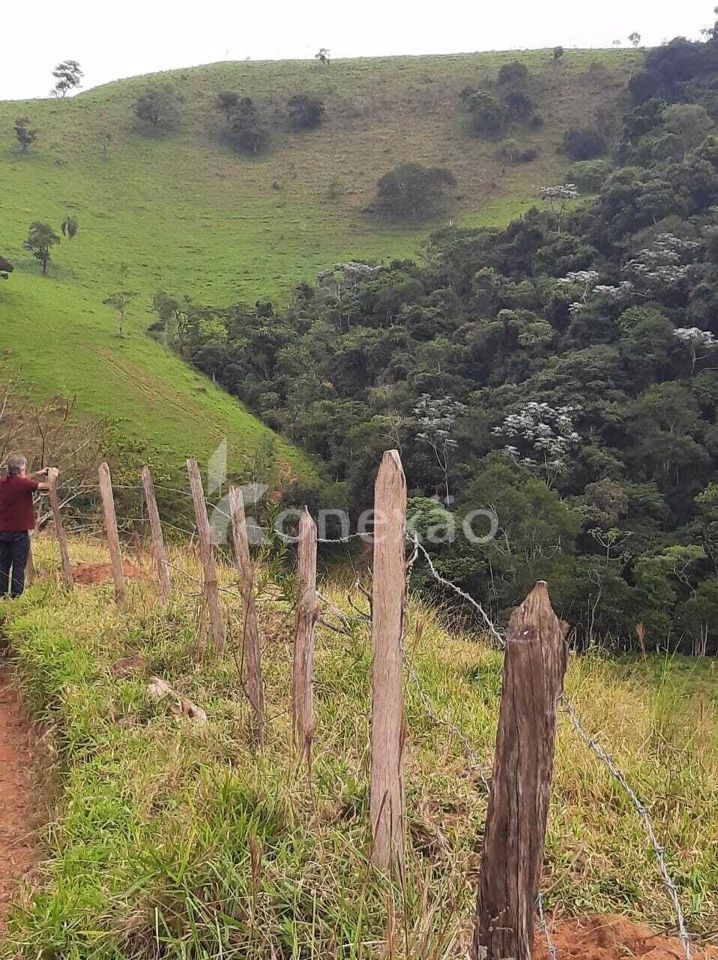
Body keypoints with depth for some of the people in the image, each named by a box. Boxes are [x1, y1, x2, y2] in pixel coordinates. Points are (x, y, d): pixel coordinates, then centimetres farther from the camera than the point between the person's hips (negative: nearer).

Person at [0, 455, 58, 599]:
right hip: (19, 532, -6)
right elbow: (47, 486, -5)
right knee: (19, 567, -1)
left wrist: (38, 473, 23)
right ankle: (16, 597, -1)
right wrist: (52, 476, 14)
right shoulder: (22, 483, -14)